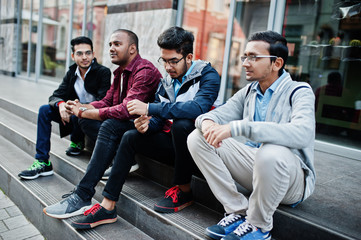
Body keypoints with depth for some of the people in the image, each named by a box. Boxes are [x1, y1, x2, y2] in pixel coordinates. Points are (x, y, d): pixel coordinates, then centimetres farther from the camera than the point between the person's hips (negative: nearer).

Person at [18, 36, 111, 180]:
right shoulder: (71, 73, 6)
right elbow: (55, 96, 0)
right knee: (44, 110, -9)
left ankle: (77, 142, 2)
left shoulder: (103, 72, -12)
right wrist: (61, 104, -25)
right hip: (75, 116, 6)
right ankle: (42, 162, -10)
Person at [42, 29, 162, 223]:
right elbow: (106, 101, 13)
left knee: (111, 125, -33)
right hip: (125, 125, 9)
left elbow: (125, 110, -27)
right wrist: (81, 107, -7)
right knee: (86, 119, -2)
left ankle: (82, 197, -28)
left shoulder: (145, 71, -17)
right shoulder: (120, 72, 15)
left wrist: (83, 112, -19)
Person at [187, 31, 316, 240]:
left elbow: (302, 133, -33)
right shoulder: (248, 92, 8)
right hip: (253, 165, 6)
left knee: (271, 152, -41)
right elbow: (220, 114, 3)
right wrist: (207, 122, -24)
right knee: (197, 138, -8)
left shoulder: (299, 92, -12)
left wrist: (236, 127, -40)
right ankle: (239, 210, -6)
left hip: (293, 177, -5)